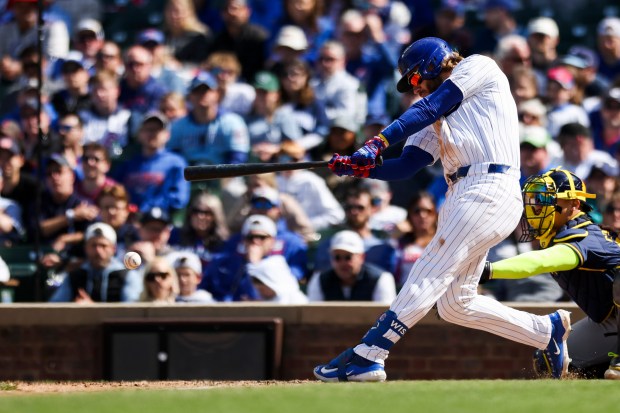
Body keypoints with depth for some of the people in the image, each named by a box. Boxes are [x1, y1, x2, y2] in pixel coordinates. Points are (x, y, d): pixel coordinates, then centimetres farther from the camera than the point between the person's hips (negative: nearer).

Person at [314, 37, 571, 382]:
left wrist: (379, 141, -14)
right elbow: (406, 166, 16)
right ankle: (547, 330, 17)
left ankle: (368, 356, -22)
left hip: (490, 190, -10)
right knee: (455, 304, 7)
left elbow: (430, 108, -6)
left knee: (430, 274, -15)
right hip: (462, 196, 10)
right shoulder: (438, 119, 27)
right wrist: (359, 167, 0)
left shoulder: (479, 68, 6)